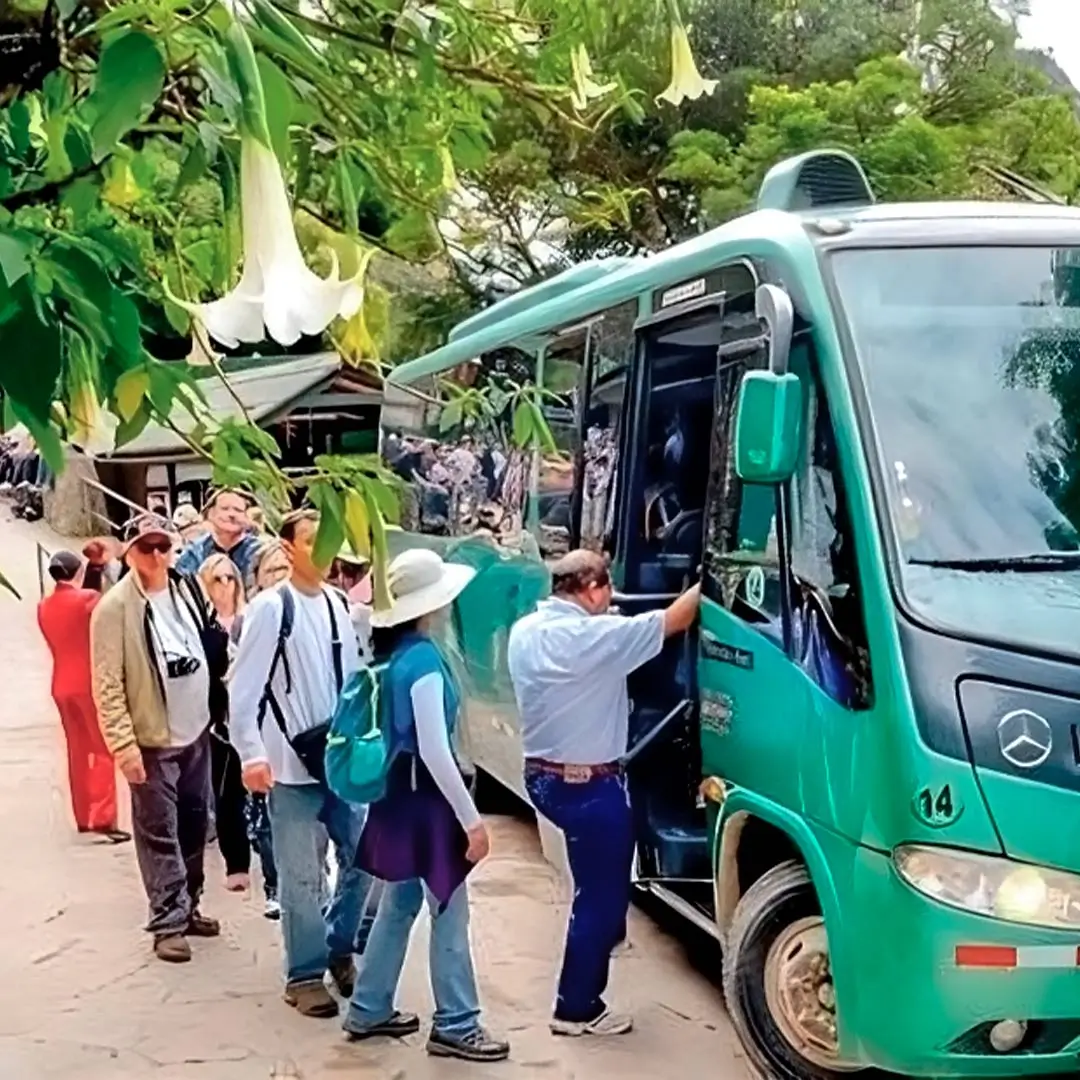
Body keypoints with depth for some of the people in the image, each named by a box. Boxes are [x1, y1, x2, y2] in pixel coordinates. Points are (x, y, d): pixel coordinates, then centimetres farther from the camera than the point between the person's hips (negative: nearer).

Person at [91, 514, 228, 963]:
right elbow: (107, 685, -15)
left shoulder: (188, 588, 5)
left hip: (196, 730, 6)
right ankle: (169, 922, 6)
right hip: (152, 739, -6)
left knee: (194, 824, 15)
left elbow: (213, 650, 16)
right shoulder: (115, 607, -13)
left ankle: (187, 907, 28)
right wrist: (123, 743, -19)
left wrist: (217, 706, 12)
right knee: (159, 834, -1)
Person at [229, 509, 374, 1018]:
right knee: (302, 877, 4)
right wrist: (252, 755, -20)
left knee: (363, 859, 11)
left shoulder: (337, 604, 7)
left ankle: (340, 949, 32)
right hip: (291, 765, -5)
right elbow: (245, 688, -13)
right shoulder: (270, 607, -10)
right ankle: (305, 974, 19)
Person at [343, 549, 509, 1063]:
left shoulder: (394, 653, 7)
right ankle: (454, 1026, 11)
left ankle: (368, 1011, 27)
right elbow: (434, 752, -23)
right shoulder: (423, 660, -21)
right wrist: (471, 818, -19)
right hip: (424, 794, -9)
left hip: (399, 790, 9)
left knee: (401, 903, 18)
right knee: (449, 913, 2)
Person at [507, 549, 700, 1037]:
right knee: (601, 897, 5)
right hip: (589, 786, -9)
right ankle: (576, 1008, 13)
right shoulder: (596, 635, -21)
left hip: (542, 775, 9)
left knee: (599, 886, 28)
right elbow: (673, 620, -16)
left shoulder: (523, 631, 3)